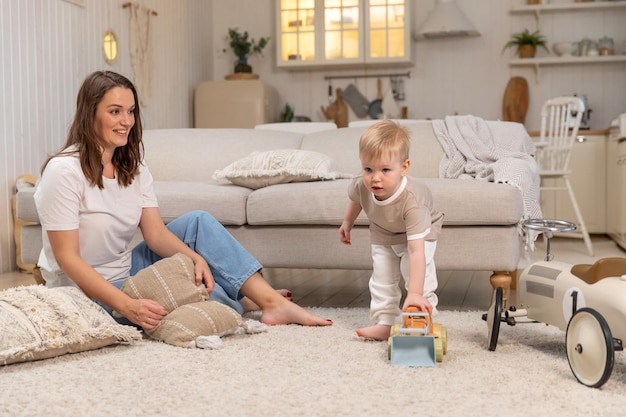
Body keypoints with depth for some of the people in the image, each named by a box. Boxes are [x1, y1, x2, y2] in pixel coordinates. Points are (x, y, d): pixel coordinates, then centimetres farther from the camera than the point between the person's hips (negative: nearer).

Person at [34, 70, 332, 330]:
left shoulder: (132, 165, 2)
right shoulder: (64, 171, -22)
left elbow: (155, 233, -3)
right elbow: (67, 257, -24)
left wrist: (196, 258, -24)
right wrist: (126, 306, -34)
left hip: (126, 269, 8)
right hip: (86, 290, -8)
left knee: (199, 222, -8)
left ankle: (271, 300, -9)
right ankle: (244, 301, 6)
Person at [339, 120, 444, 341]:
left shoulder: (411, 200, -49)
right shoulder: (361, 186, -34)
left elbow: (416, 250, -53)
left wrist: (414, 293, -59)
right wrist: (347, 222, 11)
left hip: (419, 233, -4)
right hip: (383, 234, 5)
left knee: (416, 272, -20)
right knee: (382, 278, 4)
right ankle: (385, 323, 14)